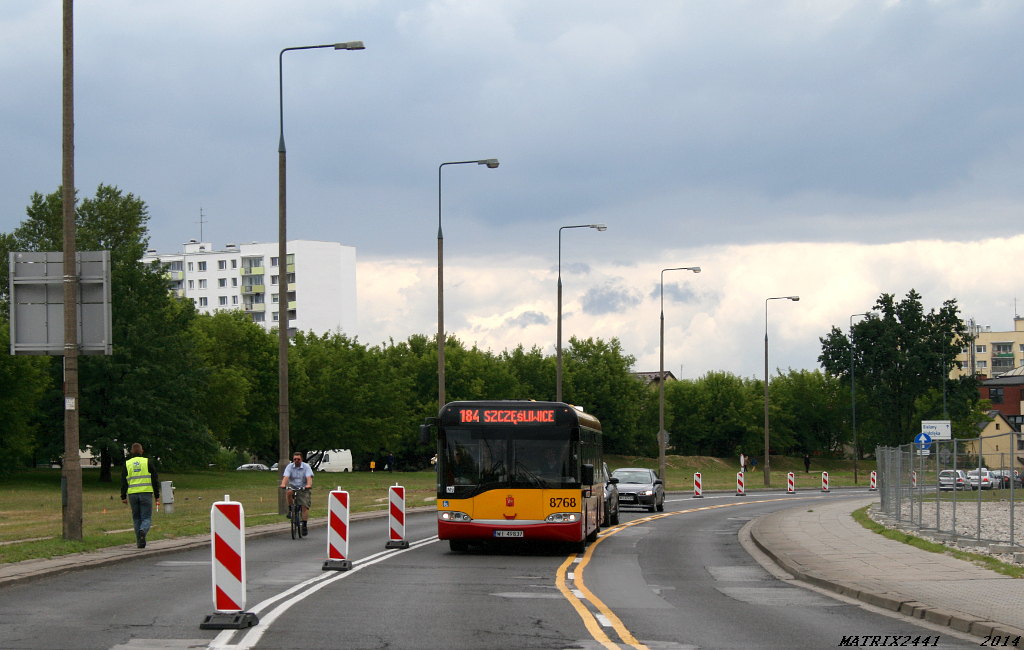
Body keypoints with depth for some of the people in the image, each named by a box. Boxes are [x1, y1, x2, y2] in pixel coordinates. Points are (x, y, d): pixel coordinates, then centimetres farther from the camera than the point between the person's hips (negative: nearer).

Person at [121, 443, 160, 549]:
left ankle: (139, 542, 6)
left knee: (136, 518, 10)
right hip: (146, 493, -2)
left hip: (132, 494, 2)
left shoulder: (127, 464, 7)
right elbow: (154, 479, 2)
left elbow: (123, 481, 6)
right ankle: (143, 531, -31)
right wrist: (157, 495, 7)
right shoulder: (147, 462, 2)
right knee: (146, 518, 0)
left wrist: (123, 496, 10)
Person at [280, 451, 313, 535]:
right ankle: (290, 510, -16)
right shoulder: (290, 466, 0)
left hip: (303, 489, -1)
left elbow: (309, 477, -18)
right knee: (289, 492, -34)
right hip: (292, 487, 1)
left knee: (305, 506, -14)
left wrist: (308, 485, -38)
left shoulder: (306, 467, -3)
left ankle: (305, 525, -8)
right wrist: (283, 484, -36)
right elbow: (286, 476, -15)